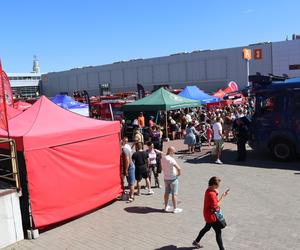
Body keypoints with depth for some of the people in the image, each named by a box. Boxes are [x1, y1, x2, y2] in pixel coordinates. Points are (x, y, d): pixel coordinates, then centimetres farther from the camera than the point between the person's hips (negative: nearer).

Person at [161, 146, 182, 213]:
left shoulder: (162, 158, 0)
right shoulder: (171, 159, -24)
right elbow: (179, 168, -29)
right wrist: (179, 173, -9)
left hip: (166, 178, 7)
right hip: (173, 178, -7)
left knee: (166, 193, 18)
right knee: (174, 194, 4)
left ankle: (166, 207, 29)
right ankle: (175, 209, 12)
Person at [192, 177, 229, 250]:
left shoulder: (209, 190, -1)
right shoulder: (211, 194, -30)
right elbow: (216, 206, -26)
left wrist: (216, 193, -10)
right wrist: (223, 197, -22)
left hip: (209, 214, 11)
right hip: (211, 215, -11)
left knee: (207, 228, 27)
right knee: (218, 232, -1)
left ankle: (196, 242, 42)